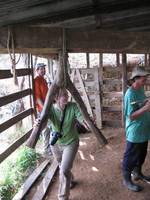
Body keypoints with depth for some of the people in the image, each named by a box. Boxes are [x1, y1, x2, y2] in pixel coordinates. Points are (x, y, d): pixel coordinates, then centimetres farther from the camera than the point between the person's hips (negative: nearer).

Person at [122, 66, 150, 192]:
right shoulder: (130, 94, -22)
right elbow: (130, 116, -24)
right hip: (135, 133, -9)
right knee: (131, 157, 8)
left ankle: (137, 173, 44)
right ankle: (127, 180, 26)